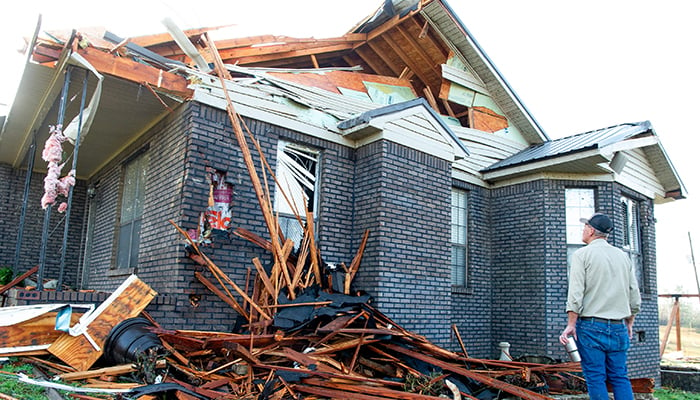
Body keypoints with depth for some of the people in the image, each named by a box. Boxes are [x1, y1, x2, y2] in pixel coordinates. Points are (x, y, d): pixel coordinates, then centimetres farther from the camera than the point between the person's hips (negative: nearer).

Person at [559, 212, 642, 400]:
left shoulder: (582, 254, -5)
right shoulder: (623, 256, 12)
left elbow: (575, 294, -12)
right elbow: (635, 297, 13)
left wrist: (571, 324, -9)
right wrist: (629, 323, 23)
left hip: (591, 325, -5)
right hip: (618, 327, 5)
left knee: (596, 378, 0)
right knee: (620, 378, 10)